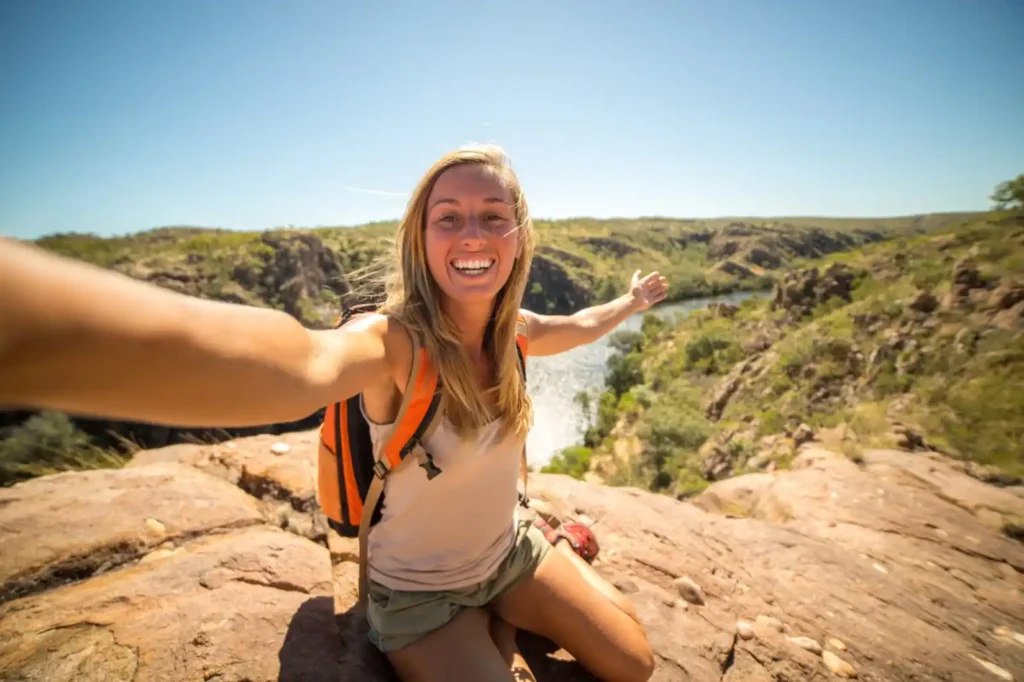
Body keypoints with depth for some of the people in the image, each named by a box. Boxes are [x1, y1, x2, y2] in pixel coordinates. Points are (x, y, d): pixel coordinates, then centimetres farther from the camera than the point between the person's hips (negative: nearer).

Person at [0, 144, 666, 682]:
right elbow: (297, 364, -58)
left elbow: (578, 326, 10)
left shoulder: (507, 330, -13)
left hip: (511, 551, 6)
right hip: (421, 593, -5)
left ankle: (499, 620, 34)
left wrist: (632, 301, 28)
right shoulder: (394, 340, -34)